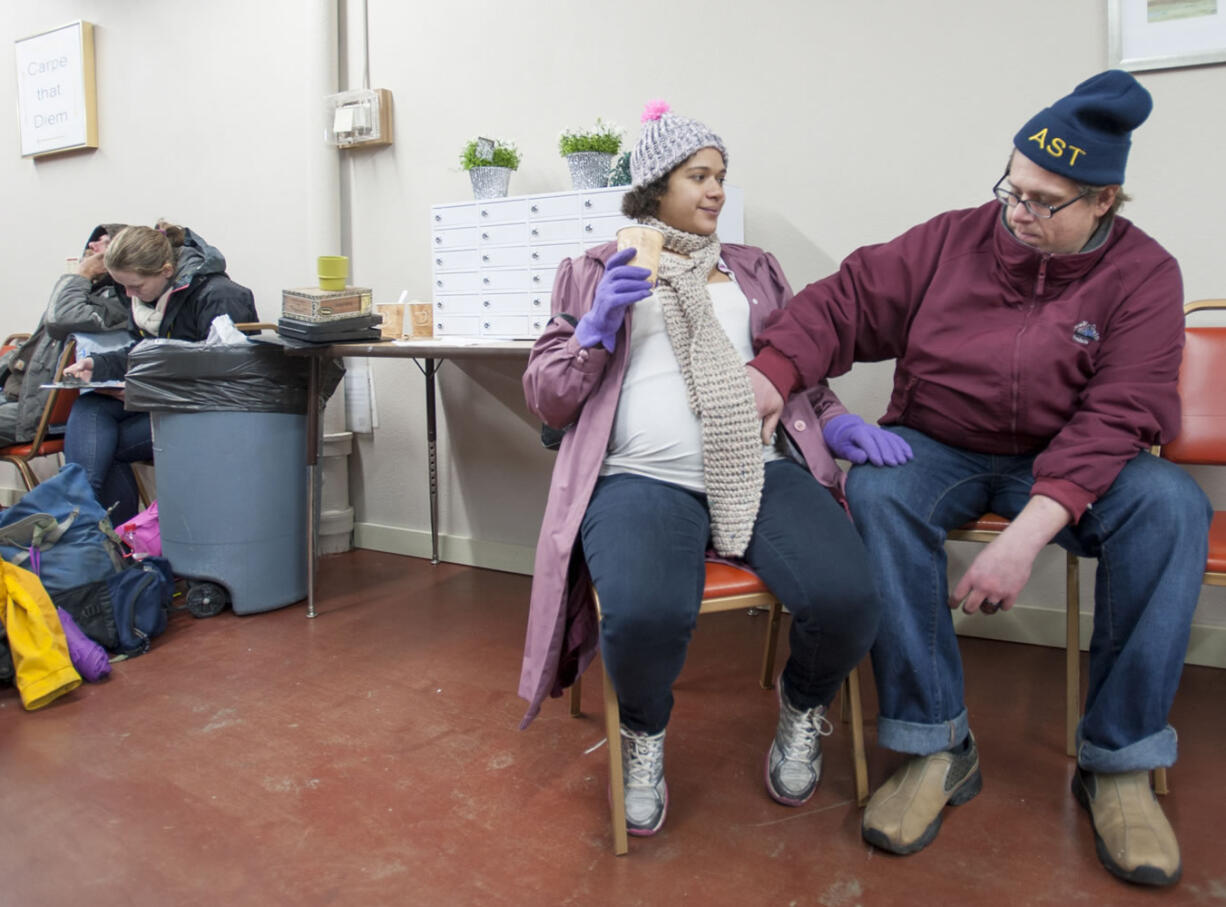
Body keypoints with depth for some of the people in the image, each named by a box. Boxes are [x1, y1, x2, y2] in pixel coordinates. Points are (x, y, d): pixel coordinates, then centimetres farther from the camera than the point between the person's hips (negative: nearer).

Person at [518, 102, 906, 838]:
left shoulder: (754, 269, 26)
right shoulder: (594, 272, 19)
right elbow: (544, 398, 14)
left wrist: (840, 423, 3)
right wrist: (597, 327, -4)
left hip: (761, 472, 3)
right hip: (642, 478, -2)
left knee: (848, 601, -26)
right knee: (644, 616, -35)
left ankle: (803, 707, 13)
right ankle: (646, 732, 5)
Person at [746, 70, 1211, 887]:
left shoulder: (1143, 274, -5)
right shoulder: (951, 239, -1)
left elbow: (1117, 416, -16)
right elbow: (847, 300, -4)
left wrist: (1028, 532, -31)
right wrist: (773, 372, -26)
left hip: (1065, 465, 0)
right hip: (937, 448, 1)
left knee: (1173, 504, -29)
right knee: (877, 490, -33)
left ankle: (1119, 761, -15)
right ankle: (935, 747, -23)